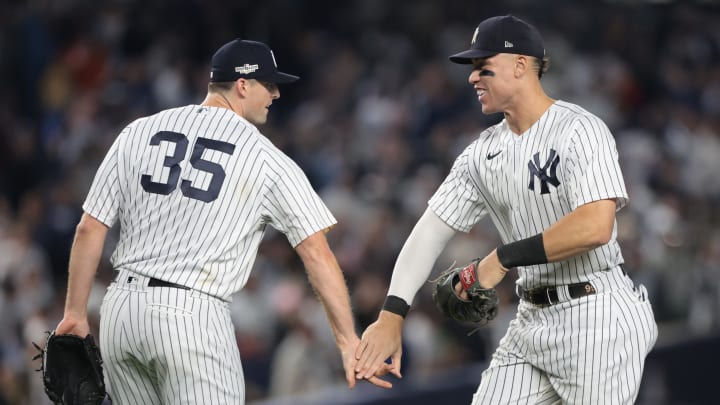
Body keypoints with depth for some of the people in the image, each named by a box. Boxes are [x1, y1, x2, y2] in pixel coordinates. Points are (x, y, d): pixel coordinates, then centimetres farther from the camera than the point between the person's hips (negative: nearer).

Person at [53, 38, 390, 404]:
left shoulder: (139, 133, 10)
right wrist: (348, 341, -5)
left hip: (121, 308, 5)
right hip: (193, 317, -5)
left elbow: (90, 229, 8)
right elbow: (317, 254, -5)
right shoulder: (267, 160, 0)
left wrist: (75, 313, 14)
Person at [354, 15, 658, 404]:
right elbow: (431, 230, 7)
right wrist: (390, 315, -5)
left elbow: (595, 227, -24)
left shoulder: (580, 131, -12)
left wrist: (504, 257, -16)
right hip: (531, 319, 7)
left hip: (595, 318, -7)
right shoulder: (483, 152, 10)